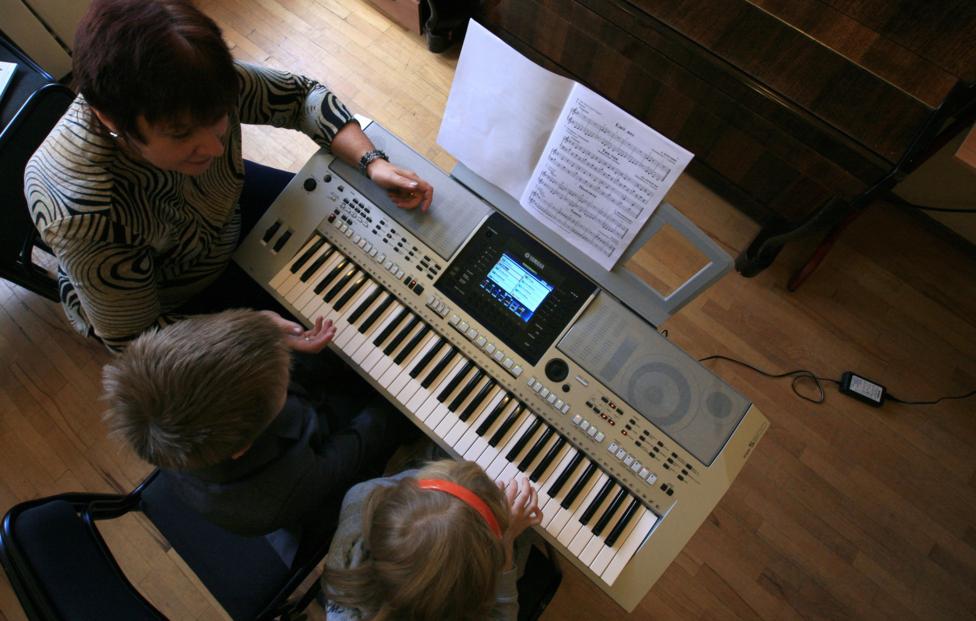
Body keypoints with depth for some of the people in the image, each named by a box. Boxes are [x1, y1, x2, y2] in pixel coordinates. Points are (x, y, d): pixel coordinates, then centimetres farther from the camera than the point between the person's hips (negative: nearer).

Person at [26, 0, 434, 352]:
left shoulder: (198, 96, -32)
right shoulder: (78, 214, -41)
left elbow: (301, 95, -15)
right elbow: (134, 338, -28)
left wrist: (371, 161, -29)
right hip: (164, 305, -4)